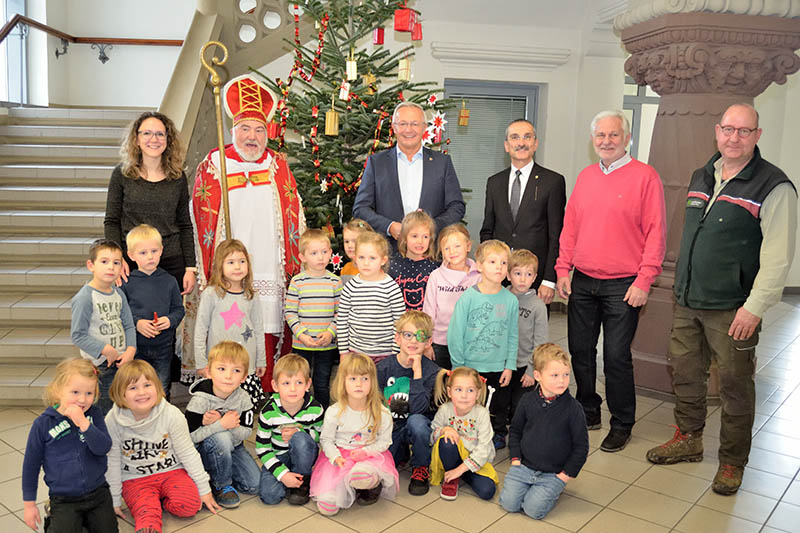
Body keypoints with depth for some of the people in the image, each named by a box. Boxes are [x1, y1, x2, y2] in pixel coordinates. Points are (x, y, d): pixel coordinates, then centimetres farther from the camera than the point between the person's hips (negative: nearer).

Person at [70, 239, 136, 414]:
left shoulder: (119, 294, 6)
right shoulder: (84, 298, -15)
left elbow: (129, 326, 10)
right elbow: (77, 335, -16)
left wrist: (130, 350, -6)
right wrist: (106, 350, -19)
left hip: (121, 362, 6)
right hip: (99, 366, -6)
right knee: (103, 414, 1)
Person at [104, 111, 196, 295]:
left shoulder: (177, 176, 6)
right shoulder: (122, 174, 2)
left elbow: (185, 225, 8)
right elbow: (111, 222, 3)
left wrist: (191, 268, 3)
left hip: (172, 263, 1)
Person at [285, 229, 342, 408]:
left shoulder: (335, 282, 0)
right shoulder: (297, 282, -4)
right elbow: (290, 312, -3)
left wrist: (330, 332, -11)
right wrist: (301, 334, -14)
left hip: (327, 345, 1)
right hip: (301, 345, -1)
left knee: (322, 386, 11)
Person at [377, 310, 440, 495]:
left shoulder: (431, 370, -12)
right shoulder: (384, 367, -6)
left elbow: (418, 408, -25)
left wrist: (417, 373, -30)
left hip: (418, 423, -3)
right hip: (391, 426, 3)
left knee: (416, 421, -36)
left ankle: (420, 468, -9)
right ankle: (402, 452, 19)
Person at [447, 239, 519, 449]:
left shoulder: (510, 300, -3)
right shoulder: (468, 298, -11)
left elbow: (513, 336, 3)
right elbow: (455, 335, -8)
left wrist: (510, 366, 0)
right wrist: (458, 366, -7)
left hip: (498, 367, 2)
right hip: (469, 367, -2)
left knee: (500, 405, 17)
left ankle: (499, 434, 41)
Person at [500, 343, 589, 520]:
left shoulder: (573, 408, -13)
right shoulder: (527, 401, -4)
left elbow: (581, 446, -6)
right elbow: (515, 430, 11)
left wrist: (566, 475, -7)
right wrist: (516, 459, 1)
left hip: (553, 474, -3)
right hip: (524, 466, 3)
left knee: (533, 509, -15)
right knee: (509, 503, -8)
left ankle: (553, 490, 14)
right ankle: (528, 485, 20)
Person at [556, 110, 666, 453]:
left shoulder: (645, 176, -5)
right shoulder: (585, 176, 11)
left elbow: (656, 232, -8)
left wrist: (644, 281, -13)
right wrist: (562, 270, 7)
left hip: (623, 286, -5)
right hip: (582, 282, 5)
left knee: (616, 357, 0)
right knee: (580, 351, 12)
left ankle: (622, 424, 18)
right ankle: (588, 412, 30)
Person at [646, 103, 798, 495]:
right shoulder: (701, 177, 10)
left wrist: (754, 308, -19)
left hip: (732, 311, -6)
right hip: (687, 302, 6)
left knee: (735, 387, 5)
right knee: (685, 374, 15)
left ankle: (732, 462, 22)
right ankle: (688, 440, 34)